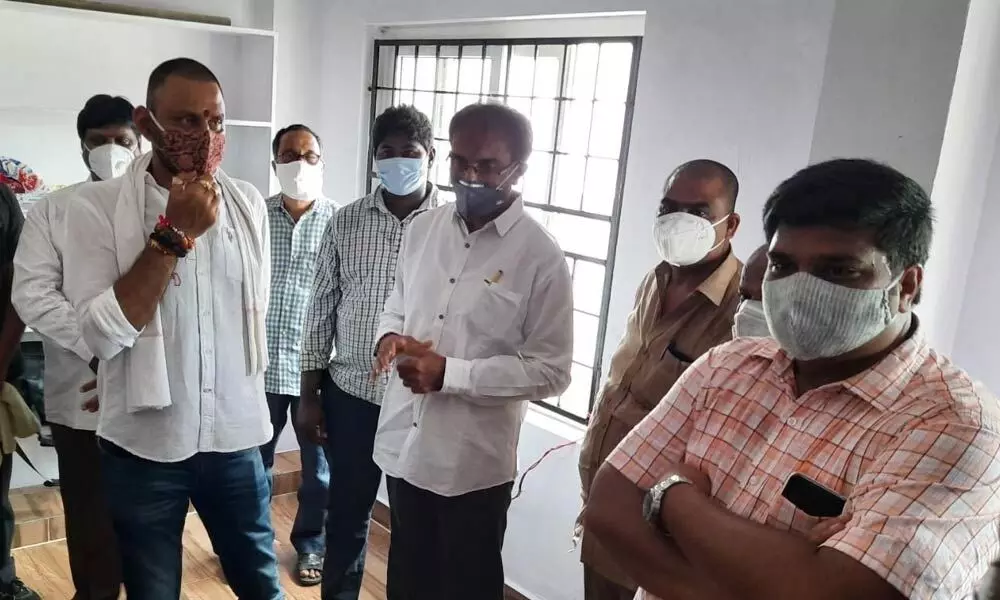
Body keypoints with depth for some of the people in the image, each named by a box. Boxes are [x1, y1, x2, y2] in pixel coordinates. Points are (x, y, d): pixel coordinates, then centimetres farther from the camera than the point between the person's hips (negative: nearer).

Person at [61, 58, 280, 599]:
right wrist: (173, 234, -22)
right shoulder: (95, 206, -11)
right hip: (143, 445, -2)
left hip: (236, 436, 3)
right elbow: (103, 333, -19)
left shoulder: (248, 203, 1)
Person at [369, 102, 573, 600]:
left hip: (474, 461, -5)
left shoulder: (540, 257, -15)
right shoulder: (423, 228, 2)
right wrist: (389, 336, -8)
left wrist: (449, 373, -23)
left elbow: (550, 372, -16)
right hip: (403, 444, 5)